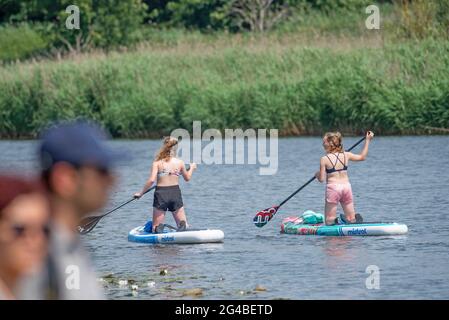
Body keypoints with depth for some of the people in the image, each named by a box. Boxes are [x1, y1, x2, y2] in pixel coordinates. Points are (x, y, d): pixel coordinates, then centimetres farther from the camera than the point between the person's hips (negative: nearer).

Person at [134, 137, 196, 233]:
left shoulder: (157, 163, -5)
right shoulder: (180, 162, 3)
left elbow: (151, 180, -13)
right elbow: (187, 178, 18)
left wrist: (140, 193, -2)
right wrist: (191, 168, 38)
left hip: (161, 193, -2)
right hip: (176, 193, 2)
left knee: (156, 228, 7)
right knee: (183, 225, 10)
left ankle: (159, 229, -27)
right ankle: (183, 227, -24)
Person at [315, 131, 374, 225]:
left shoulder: (324, 159, -9)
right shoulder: (346, 155, 3)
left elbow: (321, 179, -7)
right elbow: (362, 157, 20)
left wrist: (317, 175, 16)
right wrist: (368, 140, 27)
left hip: (333, 188, -4)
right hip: (346, 187, 4)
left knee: (329, 221, 3)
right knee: (351, 219, 12)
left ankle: (338, 222, -27)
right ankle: (355, 219, -19)